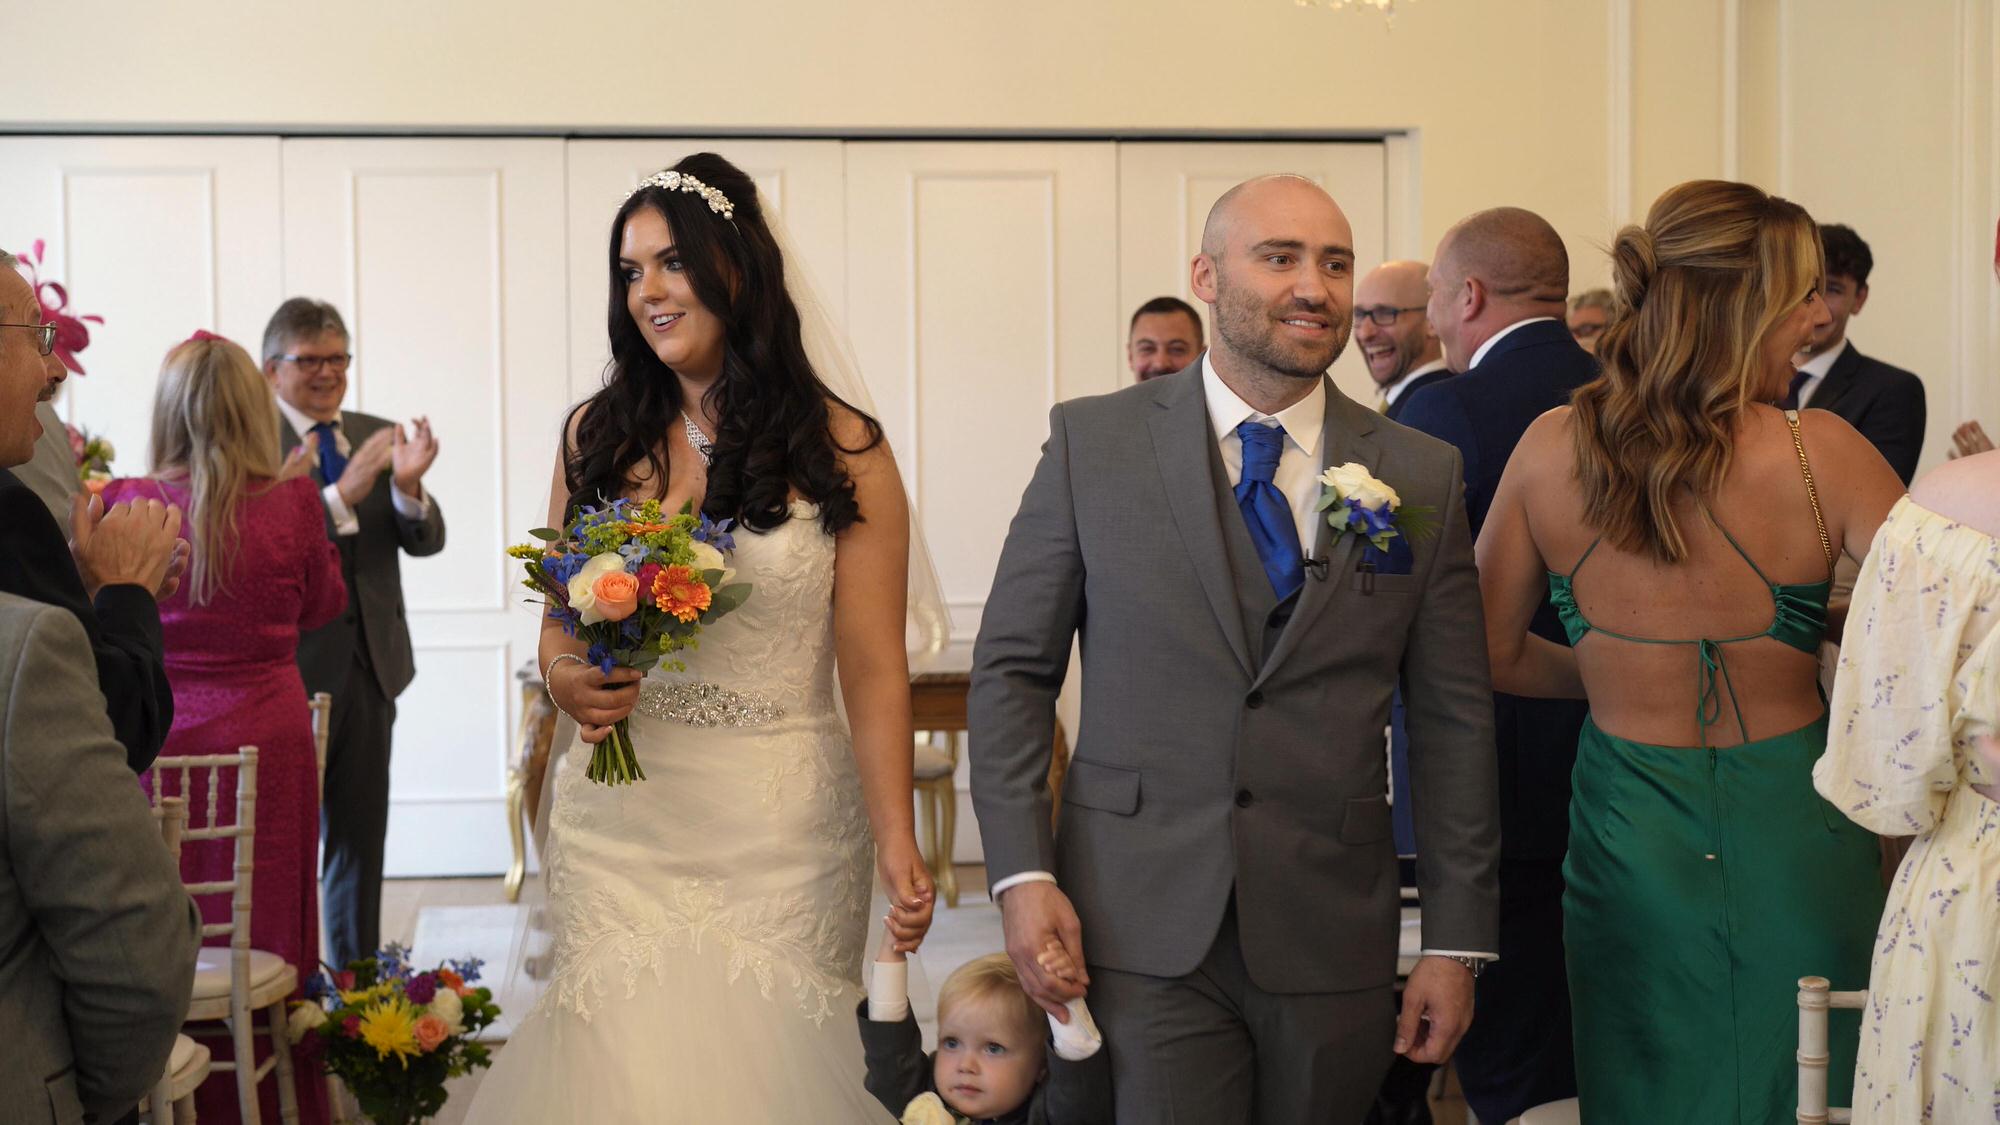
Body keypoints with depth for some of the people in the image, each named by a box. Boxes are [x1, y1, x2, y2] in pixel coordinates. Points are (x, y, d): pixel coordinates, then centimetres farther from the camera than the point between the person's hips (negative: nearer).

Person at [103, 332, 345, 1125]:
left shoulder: (129, 504, -8)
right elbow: (322, 606, 8)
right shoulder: (292, 501, -9)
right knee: (268, 933, 11)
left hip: (158, 740, 0)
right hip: (267, 739, 0)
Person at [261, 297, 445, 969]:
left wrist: (408, 487, -18)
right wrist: (344, 494, -33)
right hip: (290, 669, -6)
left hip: (369, 664, 6)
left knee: (361, 838, 14)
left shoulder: (376, 436, 10)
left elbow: (425, 542, 2)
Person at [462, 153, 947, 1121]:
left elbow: (874, 671, -5)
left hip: (778, 825, -2)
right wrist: (564, 679, -8)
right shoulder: (596, 436, 8)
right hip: (617, 817, 3)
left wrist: (898, 850, -14)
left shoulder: (840, 451, -2)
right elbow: (557, 622, 16)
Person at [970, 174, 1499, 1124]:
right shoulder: (1092, 441, 1)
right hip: (1141, 929, -1)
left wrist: (1456, 939, 3)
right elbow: (1012, 667, 3)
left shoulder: (1421, 475, 4)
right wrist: (1023, 874, -6)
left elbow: (1453, 720, 5)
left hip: (1332, 939, 2)